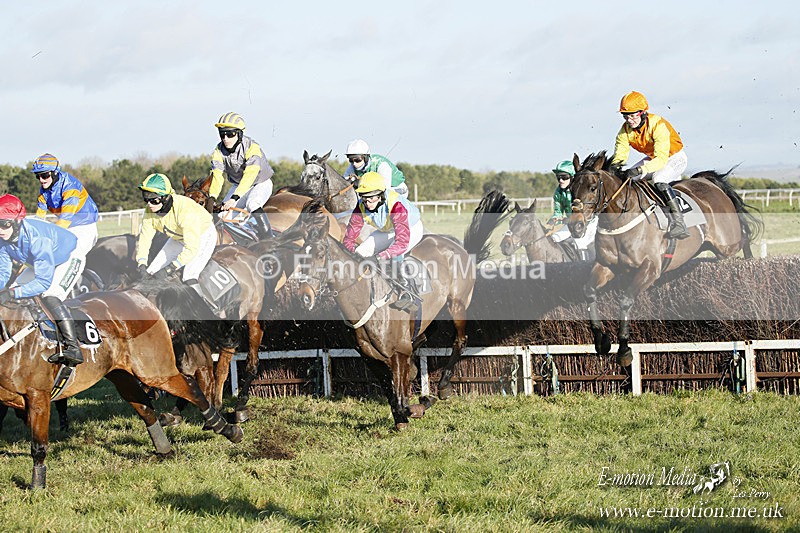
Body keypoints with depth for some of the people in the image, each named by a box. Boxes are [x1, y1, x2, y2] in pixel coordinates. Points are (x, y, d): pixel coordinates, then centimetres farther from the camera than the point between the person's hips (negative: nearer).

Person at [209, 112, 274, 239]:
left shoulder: (252, 147, -31)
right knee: (225, 210, -12)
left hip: (261, 183, -6)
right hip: (238, 184, 6)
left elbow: (249, 175, -41)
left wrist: (235, 198, -52)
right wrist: (211, 198, -42)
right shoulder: (219, 151, -15)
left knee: (252, 205, -33)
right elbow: (217, 175, -25)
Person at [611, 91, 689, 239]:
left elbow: (661, 159, -41)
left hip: (675, 157, -8)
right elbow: (620, 155, -10)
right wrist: (614, 166, -34)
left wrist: (640, 170, -54)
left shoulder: (658, 125, -33)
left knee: (659, 178, -35)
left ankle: (679, 223, -37)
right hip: (652, 157, 8)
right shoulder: (626, 130, -12)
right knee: (625, 178, -5)